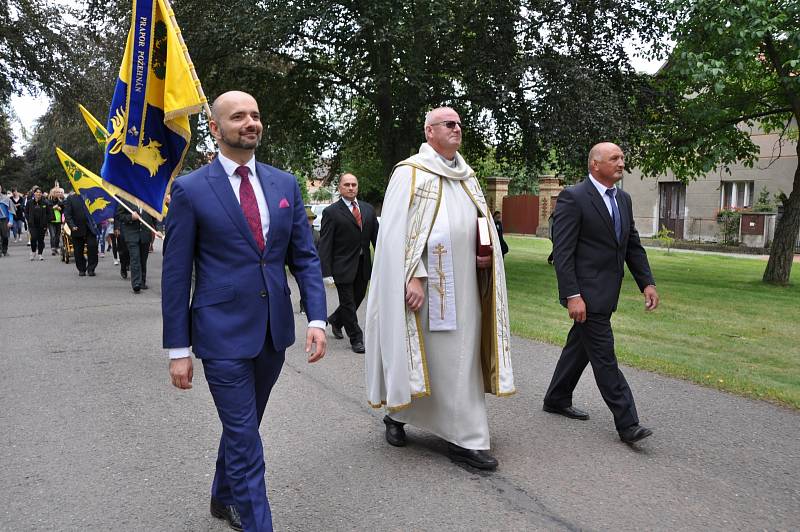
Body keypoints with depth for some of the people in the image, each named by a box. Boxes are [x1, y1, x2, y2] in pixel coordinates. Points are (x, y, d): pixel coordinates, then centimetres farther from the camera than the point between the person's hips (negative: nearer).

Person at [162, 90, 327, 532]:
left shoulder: (285, 184, 5)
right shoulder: (191, 189, -6)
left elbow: (305, 257, 5)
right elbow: (175, 274, -5)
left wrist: (317, 319, -7)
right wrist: (178, 349, -6)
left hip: (274, 329, 5)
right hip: (223, 333, -5)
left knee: (243, 426, 22)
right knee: (245, 443, -1)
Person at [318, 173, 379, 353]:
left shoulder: (368, 209, 8)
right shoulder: (331, 212, -8)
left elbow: (376, 236, 10)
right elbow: (324, 244, -11)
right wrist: (325, 271, -18)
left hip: (363, 264, 6)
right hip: (343, 266, -5)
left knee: (358, 298, 16)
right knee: (348, 303, 3)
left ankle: (335, 320, 42)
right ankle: (356, 339, 16)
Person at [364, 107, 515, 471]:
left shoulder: (466, 177, 16)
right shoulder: (410, 172, -5)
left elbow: (481, 225, 23)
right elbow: (396, 231, -12)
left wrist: (487, 254, 3)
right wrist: (412, 277, -20)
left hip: (464, 285, 6)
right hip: (428, 284, -6)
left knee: (462, 359, 8)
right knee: (432, 355, 2)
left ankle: (463, 440, 18)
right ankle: (397, 413, 27)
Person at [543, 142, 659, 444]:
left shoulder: (623, 199, 12)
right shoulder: (573, 198, -12)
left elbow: (633, 245, 16)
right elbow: (562, 251, -17)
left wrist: (647, 282, 6)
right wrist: (572, 295, -22)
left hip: (607, 292, 8)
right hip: (586, 292, -8)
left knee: (580, 347, 18)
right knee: (603, 355, -4)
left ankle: (557, 400, 33)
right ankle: (627, 424, 3)